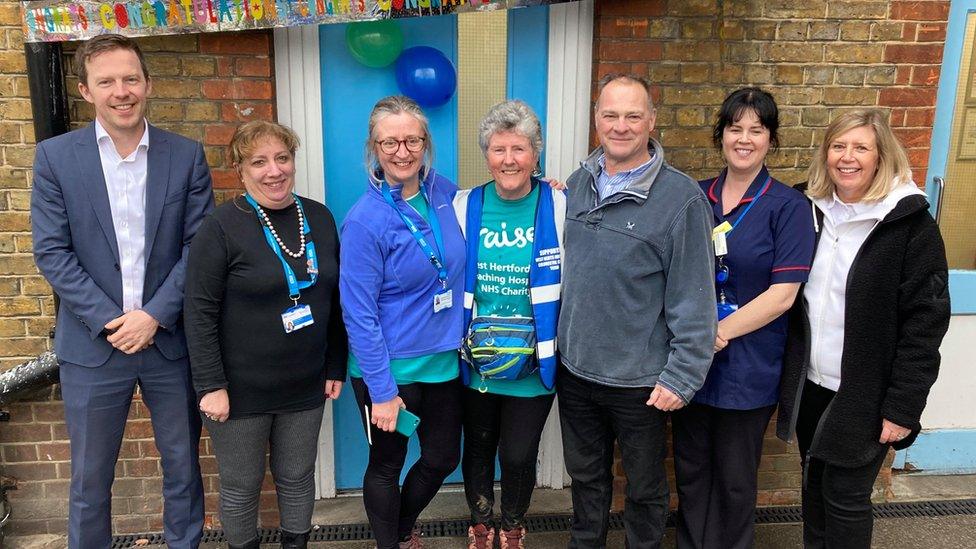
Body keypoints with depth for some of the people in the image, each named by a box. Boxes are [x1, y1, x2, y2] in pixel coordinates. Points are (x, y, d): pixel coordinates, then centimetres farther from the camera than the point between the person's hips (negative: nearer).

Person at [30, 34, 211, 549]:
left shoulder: (186, 156, -1)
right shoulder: (55, 156, -2)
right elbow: (51, 251, -5)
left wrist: (154, 315, -13)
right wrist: (107, 321, -13)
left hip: (170, 340, 1)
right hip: (93, 345, 0)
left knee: (182, 466, 14)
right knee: (89, 476, 14)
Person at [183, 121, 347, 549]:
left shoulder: (319, 218, 2)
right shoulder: (222, 227, -12)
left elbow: (334, 299, 8)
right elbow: (199, 312, -13)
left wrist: (336, 366, 7)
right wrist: (211, 385, -15)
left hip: (305, 385, 4)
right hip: (241, 389, -4)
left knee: (297, 478, 17)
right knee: (241, 486, 12)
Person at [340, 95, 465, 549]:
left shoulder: (444, 192, -1)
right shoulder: (365, 219, -17)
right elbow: (359, 315, -16)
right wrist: (382, 392, -16)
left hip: (444, 360, 6)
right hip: (389, 369, -5)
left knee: (443, 459, 19)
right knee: (386, 465, 14)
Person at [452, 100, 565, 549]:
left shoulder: (558, 206, -8)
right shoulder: (465, 206, -2)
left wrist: (550, 343, -4)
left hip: (533, 361, -1)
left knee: (519, 456, 8)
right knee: (478, 447, 17)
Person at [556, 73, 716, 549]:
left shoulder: (682, 197, -15)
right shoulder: (577, 184, 3)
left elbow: (694, 298, -15)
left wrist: (682, 376, -16)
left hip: (639, 379, -5)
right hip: (574, 368, 5)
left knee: (644, 487, 16)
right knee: (586, 475, 23)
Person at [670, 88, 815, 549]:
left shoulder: (788, 207, -7)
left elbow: (782, 294, -13)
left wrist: (720, 332, -16)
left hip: (747, 368, -3)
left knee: (735, 480, 13)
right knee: (690, 470, 17)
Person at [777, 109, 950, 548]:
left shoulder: (910, 224, -10)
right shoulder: (810, 212, 4)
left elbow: (925, 321, -12)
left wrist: (903, 407, -14)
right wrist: (786, 374, 4)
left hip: (862, 396, -5)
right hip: (809, 385, 5)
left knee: (845, 496, 5)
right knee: (814, 489, 17)